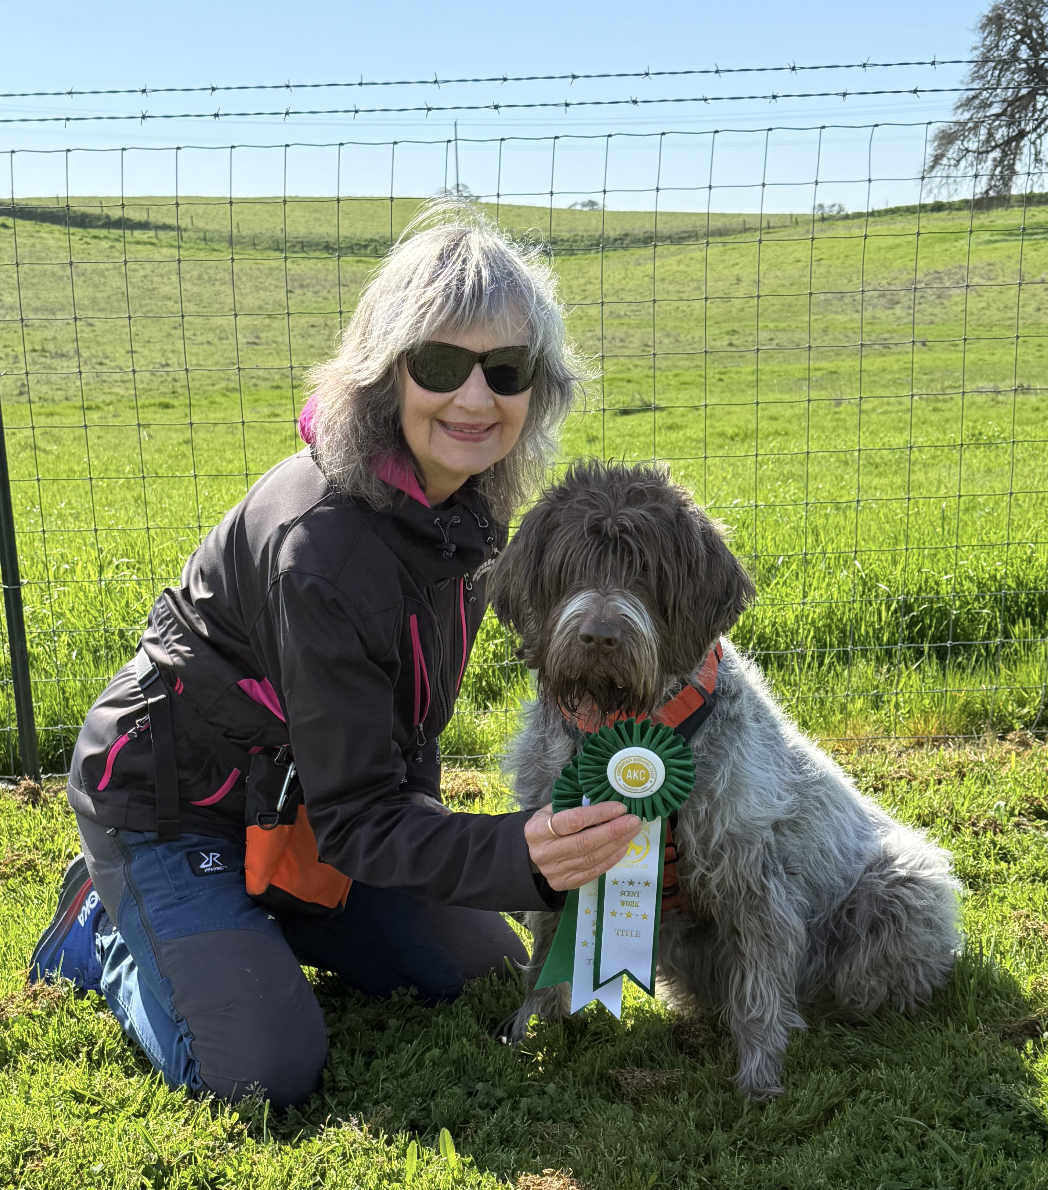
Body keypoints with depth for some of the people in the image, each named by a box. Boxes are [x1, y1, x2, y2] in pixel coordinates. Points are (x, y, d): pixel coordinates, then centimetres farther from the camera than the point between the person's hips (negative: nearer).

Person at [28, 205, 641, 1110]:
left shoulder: (465, 508, -8)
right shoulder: (320, 542, -34)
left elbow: (406, 727, 0)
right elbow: (358, 818, -31)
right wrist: (518, 857, -47)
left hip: (297, 803, 7)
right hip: (169, 805, -7)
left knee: (487, 975, 8)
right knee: (270, 1071, -15)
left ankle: (252, 909, 22)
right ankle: (106, 931, 12)